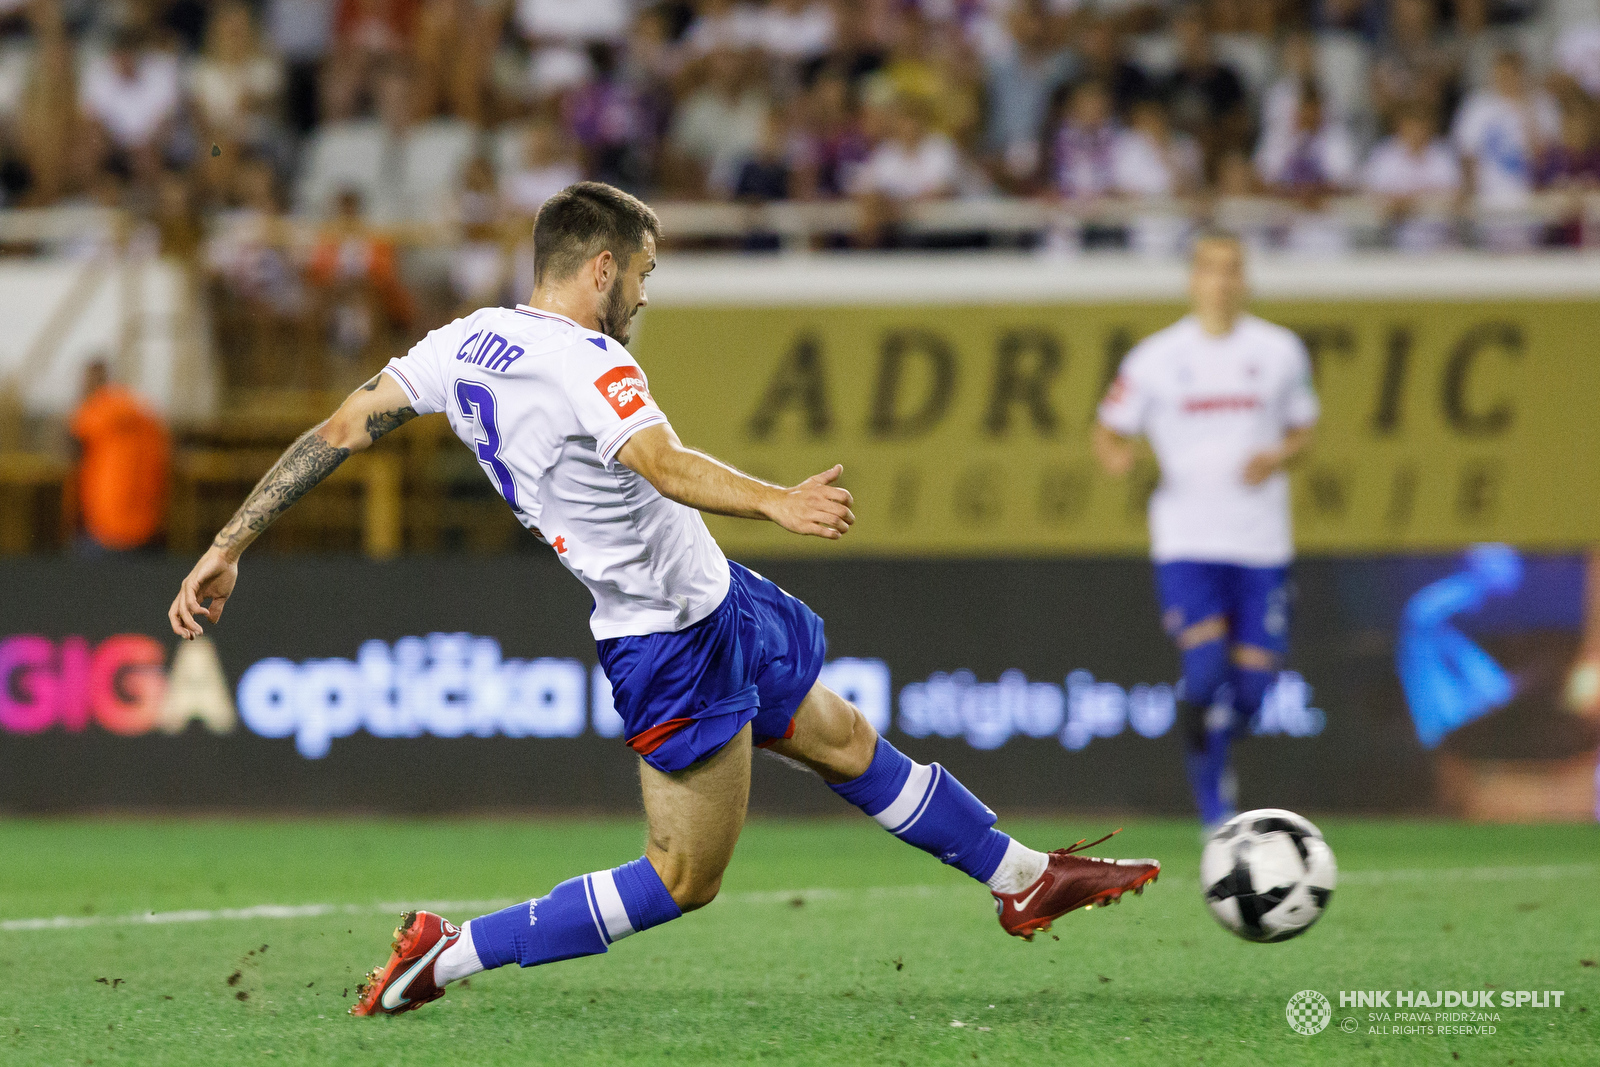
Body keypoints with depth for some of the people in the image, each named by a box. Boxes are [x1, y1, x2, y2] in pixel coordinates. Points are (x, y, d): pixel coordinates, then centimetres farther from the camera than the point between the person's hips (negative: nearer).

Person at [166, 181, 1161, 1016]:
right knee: (684, 880, -1)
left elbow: (338, 431, -1)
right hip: (678, 644, -10)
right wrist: (776, 503, -58)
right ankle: (448, 955, 0)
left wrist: (229, 548, 4)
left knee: (848, 743, 21)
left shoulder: (464, 342, 0)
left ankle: (1025, 877, 35)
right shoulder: (586, 363, -24)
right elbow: (664, 464, -43)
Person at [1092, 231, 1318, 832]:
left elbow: (1303, 430, 15)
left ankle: (1214, 760, 34)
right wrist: (1115, 455, -17)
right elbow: (1109, 431, 7)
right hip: (1186, 540, -2)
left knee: (1252, 682, 0)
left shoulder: (1281, 352, 6)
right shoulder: (1155, 358, 1)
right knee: (1205, 670, -19)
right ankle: (1216, 816, -7)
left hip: (1261, 542, 2)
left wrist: (1278, 456, -7)